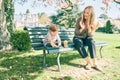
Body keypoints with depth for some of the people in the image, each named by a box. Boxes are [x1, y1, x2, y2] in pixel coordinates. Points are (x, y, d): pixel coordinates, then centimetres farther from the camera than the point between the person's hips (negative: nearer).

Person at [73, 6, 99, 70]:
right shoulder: (79, 20, -12)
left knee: (91, 42, -35)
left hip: (87, 38, 1)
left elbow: (90, 35, -14)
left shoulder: (94, 22, -9)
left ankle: (94, 63, -31)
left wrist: (88, 25, -28)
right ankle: (88, 62, -26)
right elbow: (76, 33, -8)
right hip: (78, 38, 0)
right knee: (79, 43, -36)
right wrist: (82, 28, -29)